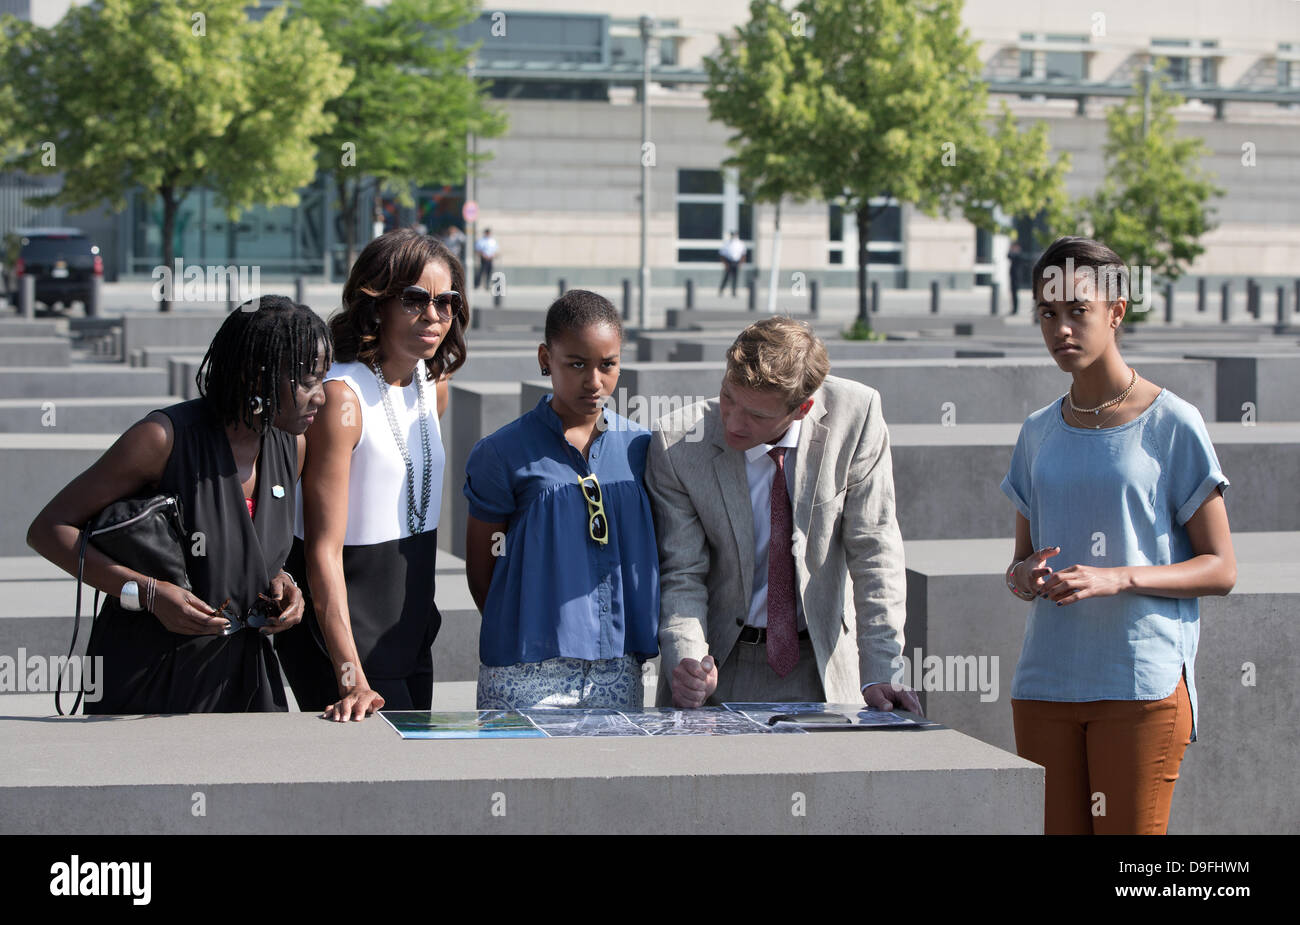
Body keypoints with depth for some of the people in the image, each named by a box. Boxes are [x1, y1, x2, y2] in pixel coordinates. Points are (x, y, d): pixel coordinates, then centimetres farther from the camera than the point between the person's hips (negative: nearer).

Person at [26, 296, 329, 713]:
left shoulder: (292, 446, 3)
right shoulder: (165, 437, -18)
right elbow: (48, 529, -14)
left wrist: (280, 579, -2)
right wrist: (148, 594, -23)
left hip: (238, 672, 5)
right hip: (149, 675, -5)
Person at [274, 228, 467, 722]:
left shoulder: (432, 382, 5)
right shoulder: (341, 398, -19)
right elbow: (324, 551, -23)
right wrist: (353, 681, -30)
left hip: (410, 635, 8)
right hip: (347, 631, -8)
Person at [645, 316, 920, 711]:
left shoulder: (855, 414, -14)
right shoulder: (677, 445, -14)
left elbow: (873, 551, -10)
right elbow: (682, 575, -8)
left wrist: (878, 674, -16)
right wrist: (688, 663, -26)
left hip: (821, 668, -1)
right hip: (722, 662, 1)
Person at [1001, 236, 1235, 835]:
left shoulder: (1172, 425, -3)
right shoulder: (1038, 433, 13)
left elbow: (1221, 569, -2)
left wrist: (1118, 578, -17)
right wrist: (1024, 576, -4)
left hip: (1142, 683, -5)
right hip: (1045, 681, 5)